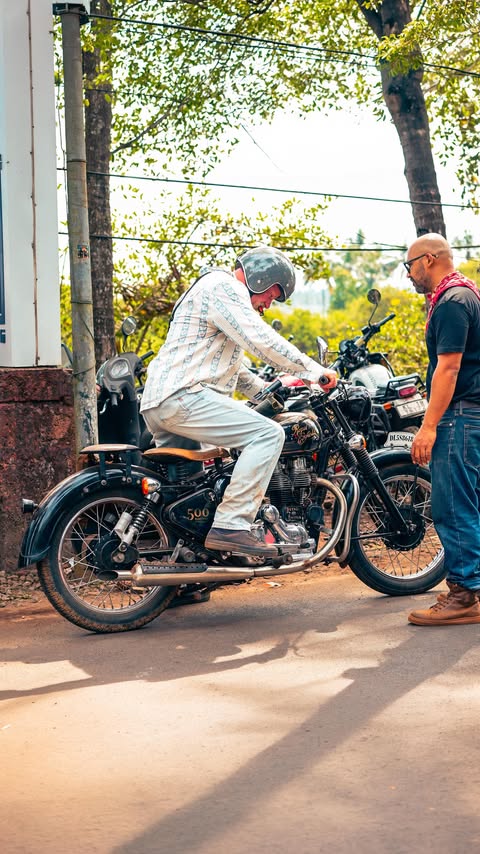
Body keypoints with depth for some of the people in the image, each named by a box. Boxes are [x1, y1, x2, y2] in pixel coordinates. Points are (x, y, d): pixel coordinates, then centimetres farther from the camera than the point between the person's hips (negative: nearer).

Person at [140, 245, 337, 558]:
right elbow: (262, 341, -16)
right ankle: (231, 526, -24)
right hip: (183, 396, -11)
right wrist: (316, 371, -11)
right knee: (268, 433, -18)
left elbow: (232, 364, 36)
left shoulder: (212, 287, 30)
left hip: (158, 404, 11)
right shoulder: (224, 287, -5)